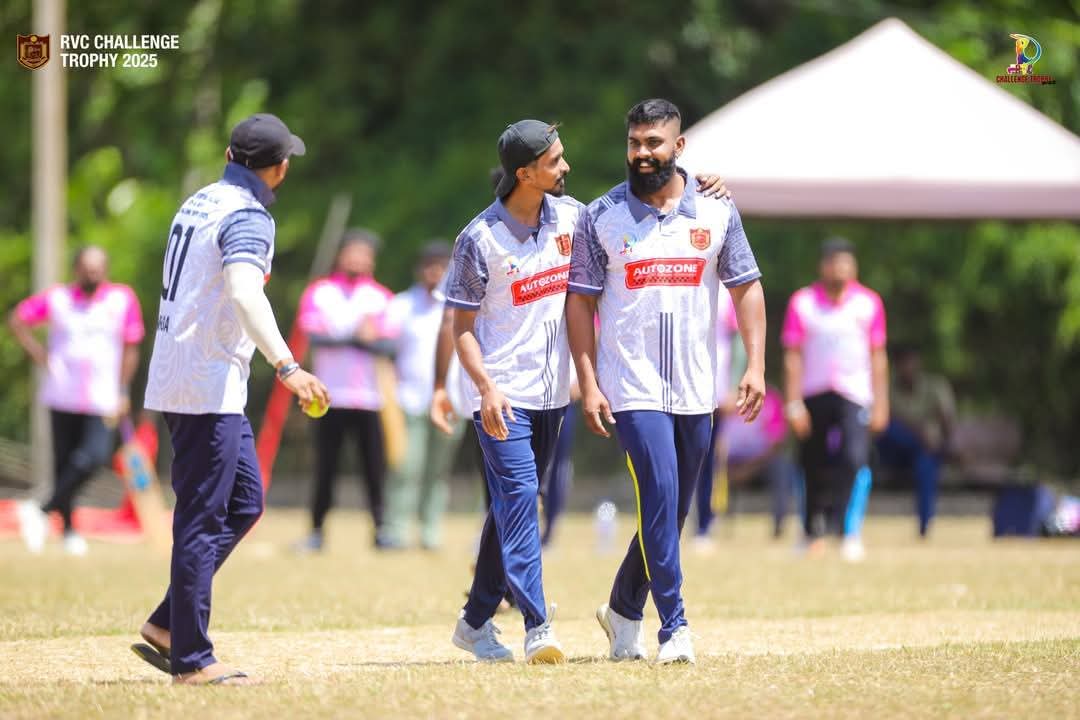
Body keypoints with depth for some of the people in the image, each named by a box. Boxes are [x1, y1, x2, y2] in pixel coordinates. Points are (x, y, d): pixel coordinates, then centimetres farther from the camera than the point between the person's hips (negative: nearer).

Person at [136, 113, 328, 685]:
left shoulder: (198, 203, 14)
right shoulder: (248, 216, -15)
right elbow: (244, 292, -32)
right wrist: (286, 366, -40)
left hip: (179, 376, 10)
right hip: (209, 386, -10)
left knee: (245, 501, 16)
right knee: (202, 519, -5)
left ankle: (167, 626, 15)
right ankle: (191, 660, -2)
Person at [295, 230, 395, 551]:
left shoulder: (381, 298, 12)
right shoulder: (319, 293, 9)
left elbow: (386, 344, -1)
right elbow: (315, 336, -7)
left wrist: (341, 338, -12)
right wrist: (359, 336, -9)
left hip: (370, 400, 1)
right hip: (331, 397, -1)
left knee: (375, 468, -5)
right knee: (325, 470, -1)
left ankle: (380, 530, -3)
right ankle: (316, 531, 7)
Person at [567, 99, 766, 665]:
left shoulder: (716, 211, 5)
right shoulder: (601, 216, -1)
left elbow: (746, 287, 8)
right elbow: (580, 301, 1)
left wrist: (755, 364, -3)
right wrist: (588, 385, -7)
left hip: (696, 391, 3)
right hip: (632, 389, -3)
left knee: (672, 509, 10)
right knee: (660, 495, -16)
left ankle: (624, 611, 29)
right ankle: (674, 628, -12)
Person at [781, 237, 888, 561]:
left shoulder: (869, 302, 3)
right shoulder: (802, 302, -1)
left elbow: (877, 356, 8)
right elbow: (793, 356, -1)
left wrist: (880, 403, 4)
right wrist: (794, 403, -7)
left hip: (854, 394, -1)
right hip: (814, 395, 1)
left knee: (854, 459, -21)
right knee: (814, 469, 6)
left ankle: (850, 532, -23)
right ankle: (814, 533, 24)